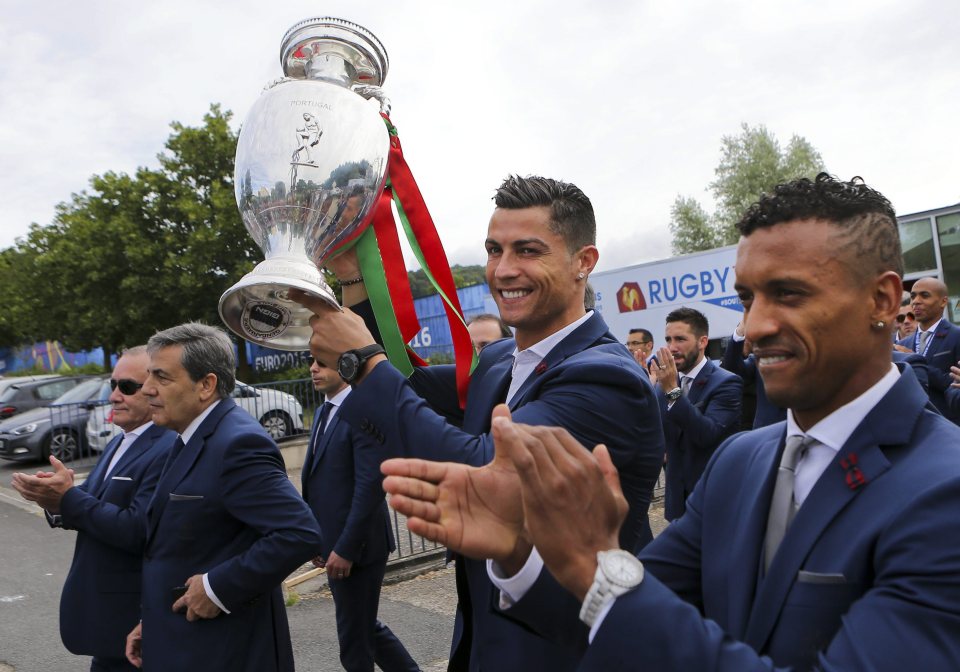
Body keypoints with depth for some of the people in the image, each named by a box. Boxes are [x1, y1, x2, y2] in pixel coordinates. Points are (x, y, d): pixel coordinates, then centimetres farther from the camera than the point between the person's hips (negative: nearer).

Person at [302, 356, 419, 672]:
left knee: (354, 634, 5)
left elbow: (371, 485, -22)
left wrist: (346, 548, -20)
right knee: (364, 626, 20)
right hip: (335, 543, 9)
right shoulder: (324, 413, 12)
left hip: (355, 545, -9)